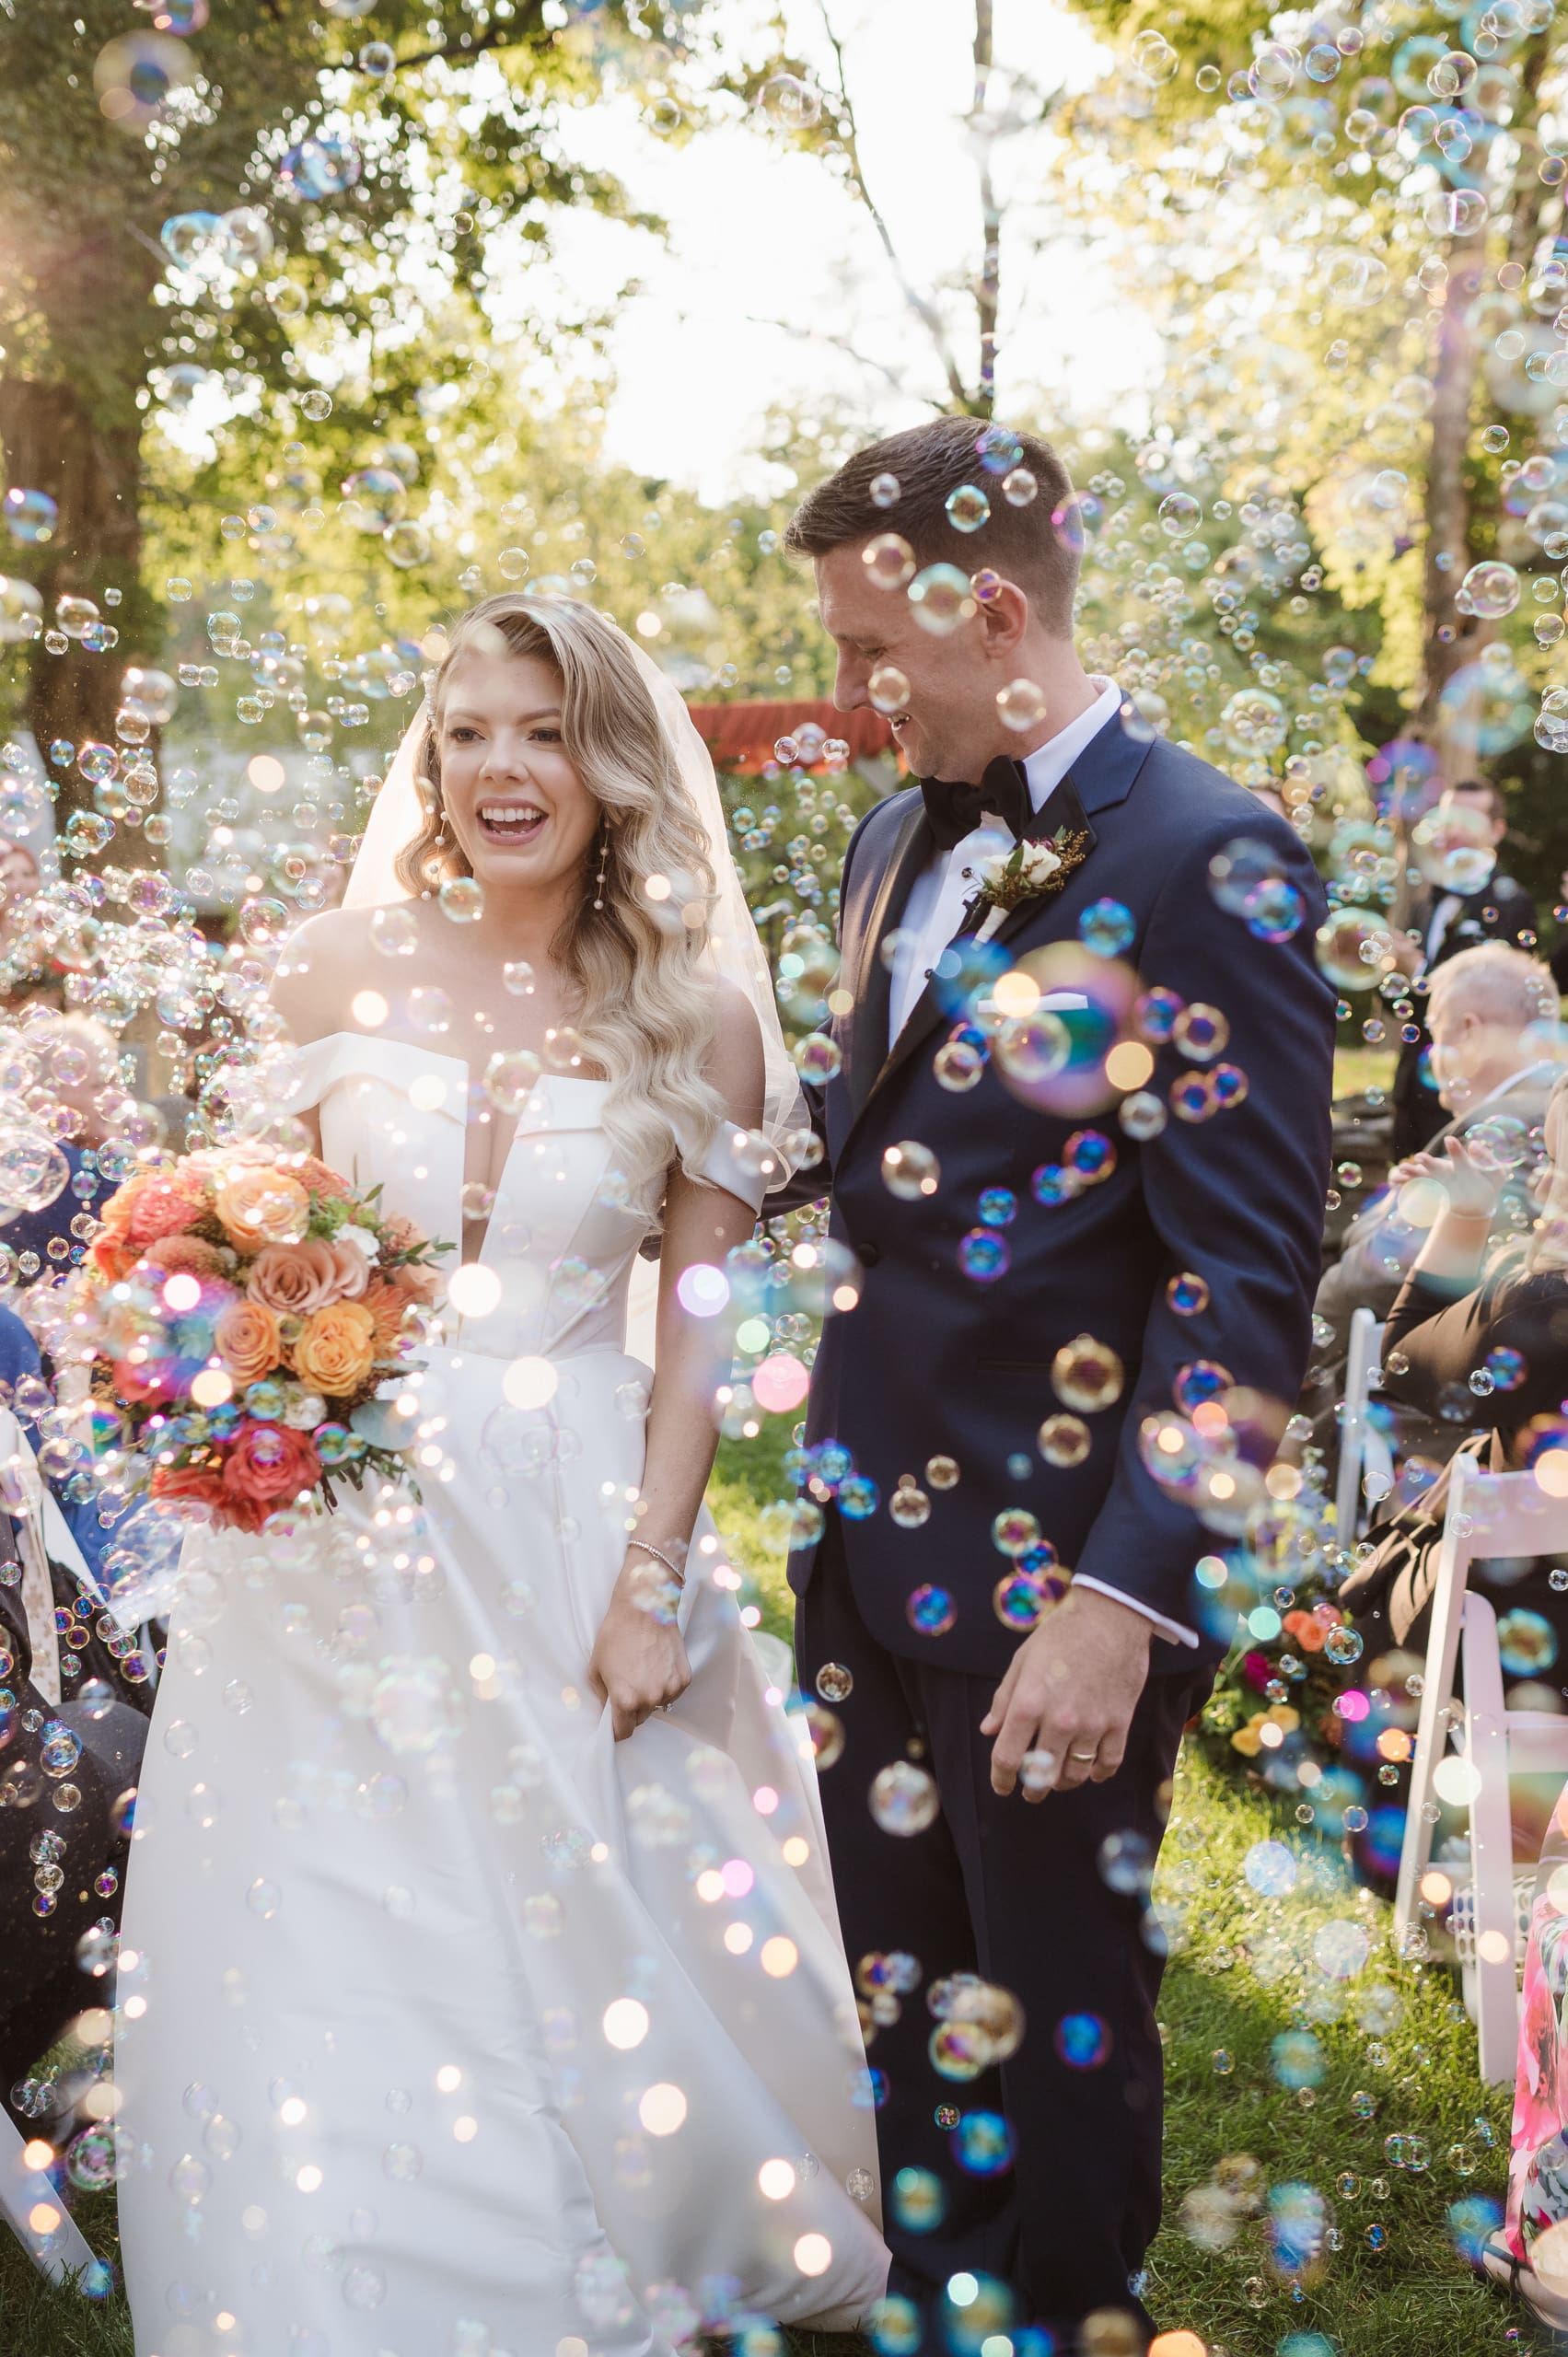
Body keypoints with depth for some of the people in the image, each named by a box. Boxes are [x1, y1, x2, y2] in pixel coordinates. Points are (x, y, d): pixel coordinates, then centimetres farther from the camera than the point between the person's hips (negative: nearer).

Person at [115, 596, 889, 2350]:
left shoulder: (697, 1022, -2)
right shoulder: (343, 966, 0)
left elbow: (699, 1328, -2)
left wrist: (653, 1580, -8)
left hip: (576, 1521, -1)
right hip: (344, 1526, 1)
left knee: (590, 1961, 8)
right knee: (330, 1964, 6)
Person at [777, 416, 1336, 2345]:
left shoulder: (1204, 861, -15)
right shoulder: (897, 840, 9)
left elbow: (1249, 1279, -18)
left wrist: (1122, 1604, -22)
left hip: (1053, 1581, -7)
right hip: (868, 1540, 7)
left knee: (1061, 2026, 11)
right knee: (904, 2000, 21)